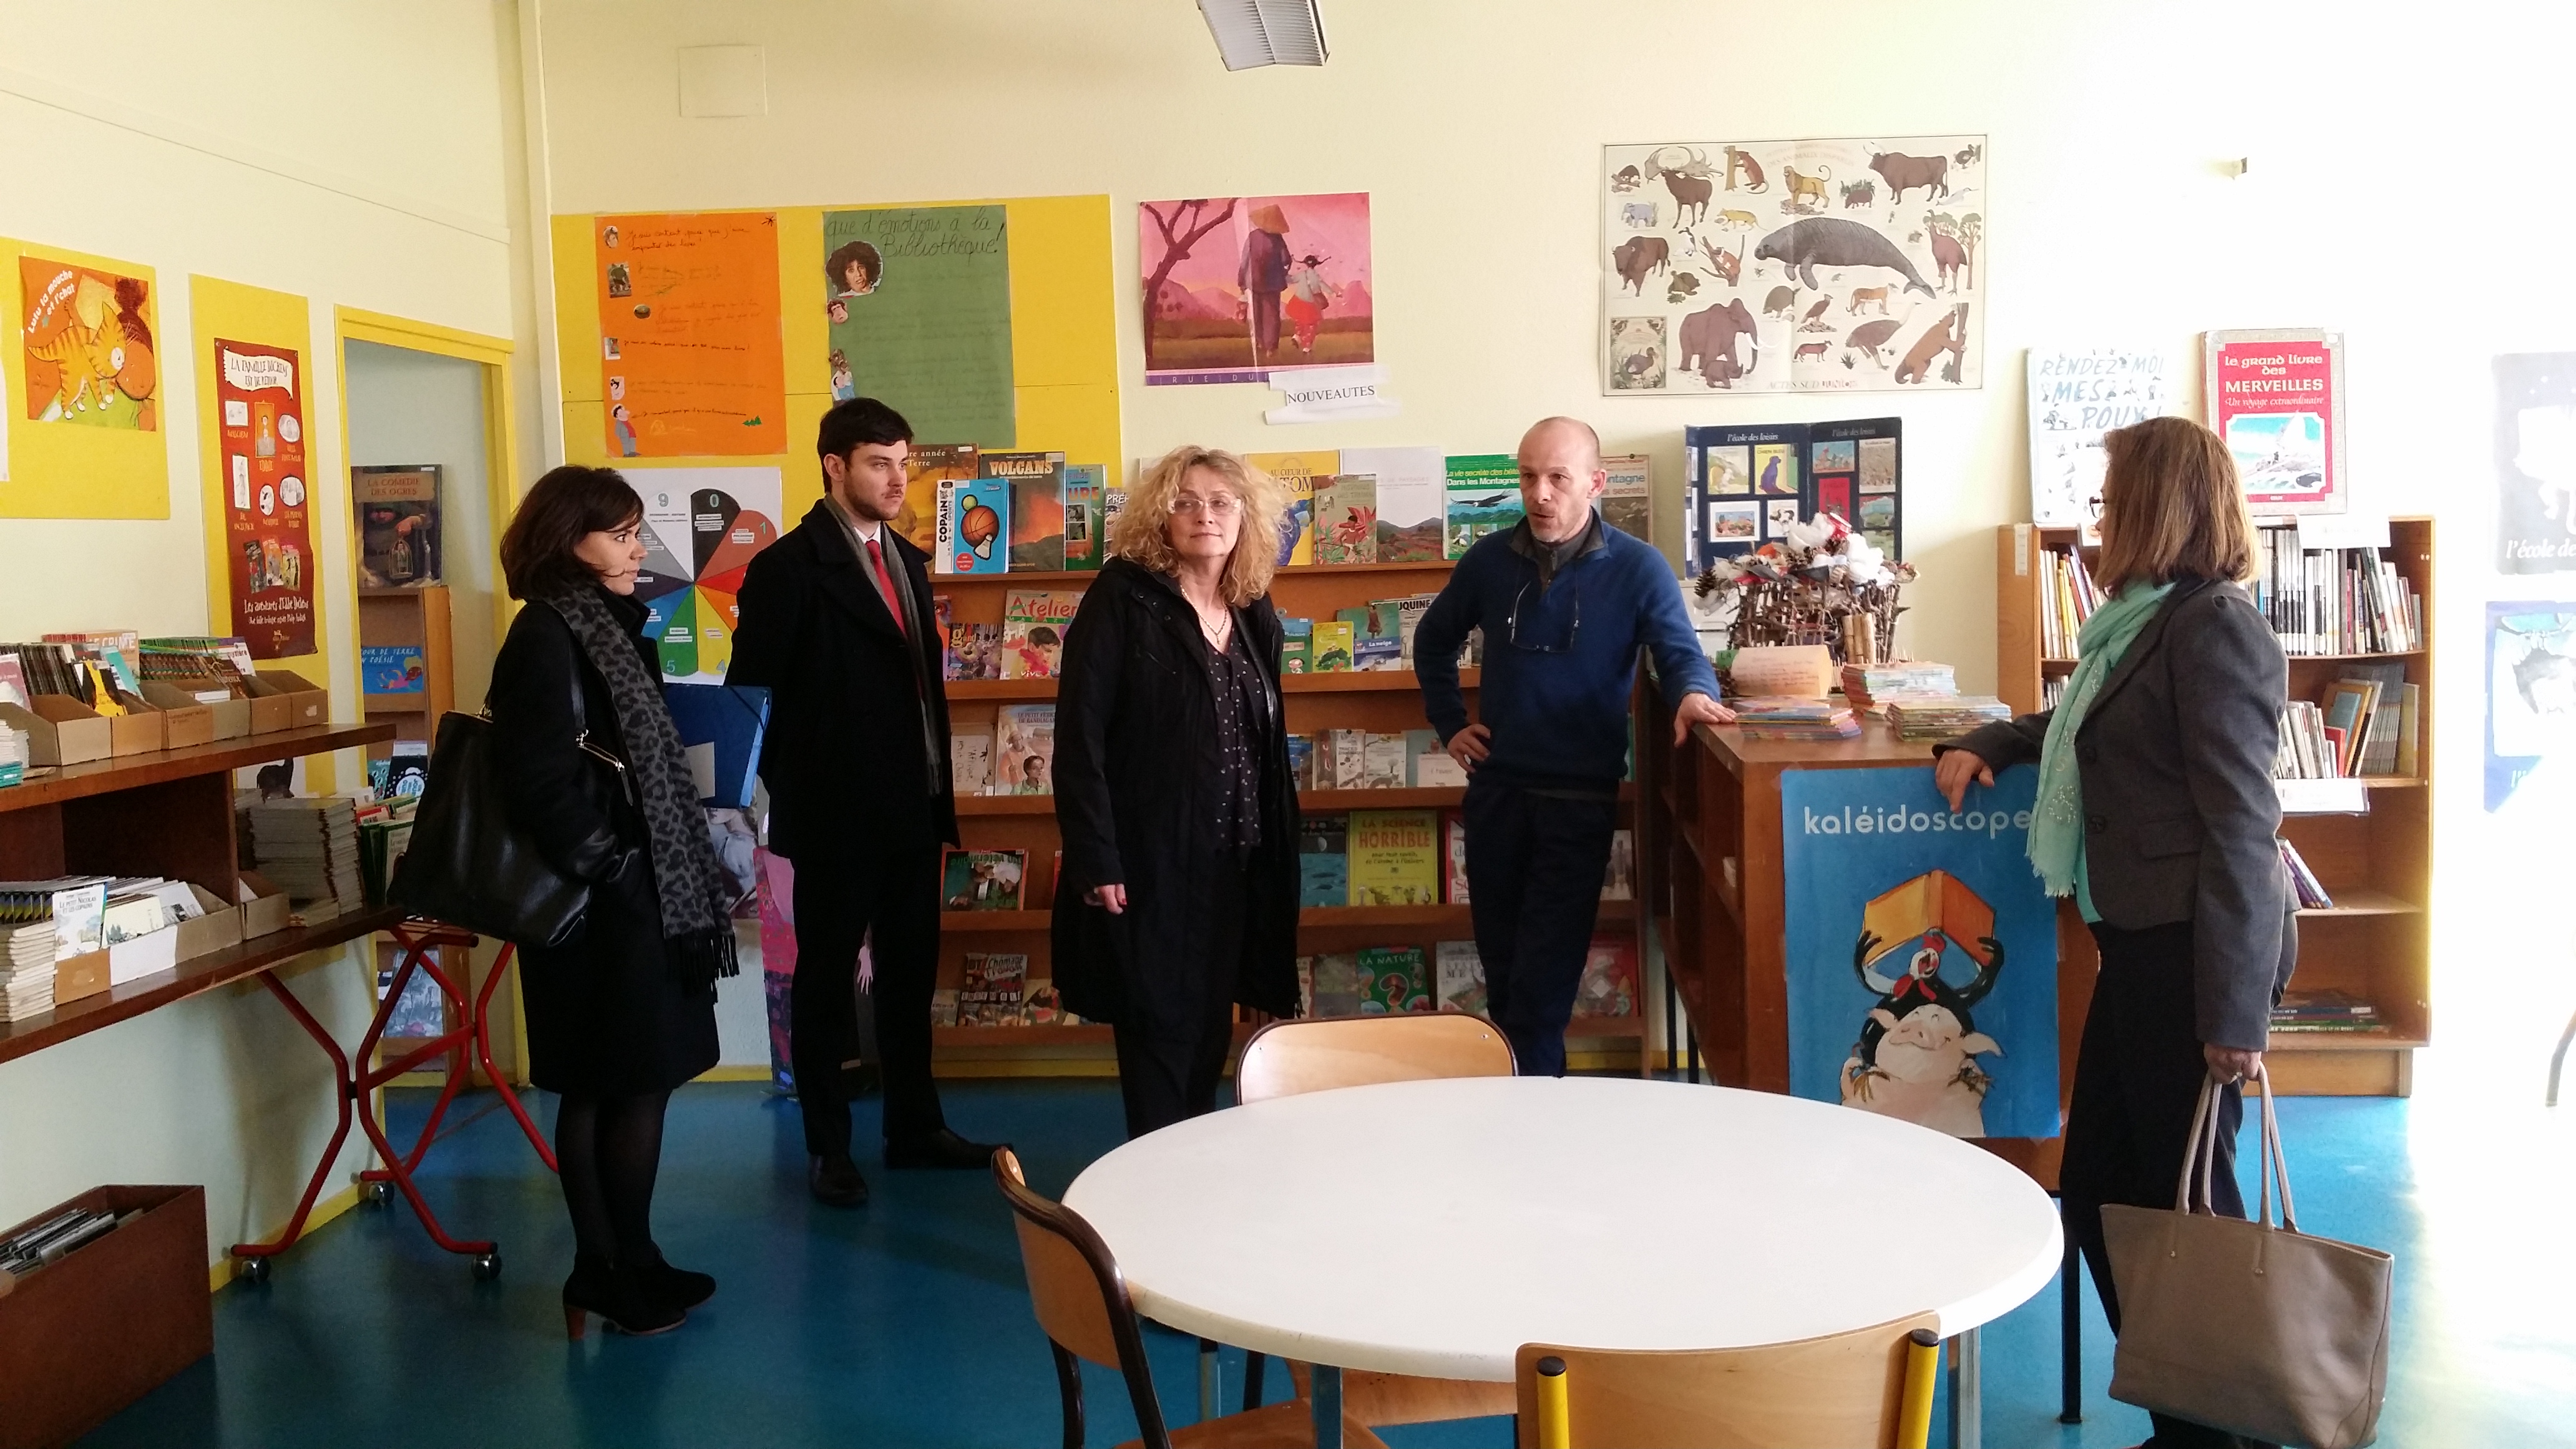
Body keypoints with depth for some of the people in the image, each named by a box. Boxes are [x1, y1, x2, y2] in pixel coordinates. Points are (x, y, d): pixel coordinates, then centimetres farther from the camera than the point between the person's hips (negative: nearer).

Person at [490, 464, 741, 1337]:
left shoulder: (604, 627, 13)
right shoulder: (547, 638, -15)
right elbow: (542, 782, -21)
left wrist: (669, 874, 13)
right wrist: (612, 869, -15)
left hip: (629, 897, 9)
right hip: (603, 906, -9)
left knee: (604, 1089, 14)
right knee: (631, 1085, -1)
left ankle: (614, 1270, 24)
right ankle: (620, 1276, 12)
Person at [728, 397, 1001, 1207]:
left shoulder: (907, 560, 12)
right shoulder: (790, 567, -9)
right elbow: (751, 692, -9)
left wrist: (940, 791, 13)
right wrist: (789, 791, -9)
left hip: (910, 809, 7)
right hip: (836, 814, -6)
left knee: (911, 972, 14)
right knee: (827, 979, 7)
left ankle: (914, 1127, 27)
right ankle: (829, 1148, 18)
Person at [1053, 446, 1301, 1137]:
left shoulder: (1255, 616, 10)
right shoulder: (1123, 598, -8)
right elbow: (1078, 731, -13)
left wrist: (1276, 850, 11)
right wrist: (1095, 858, -19)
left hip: (1233, 860, 6)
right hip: (1147, 859, -6)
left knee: (1210, 1029, 13)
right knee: (1160, 1030, 1)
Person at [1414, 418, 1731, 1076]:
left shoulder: (1637, 566, -7)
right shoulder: (1489, 559, 3)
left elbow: (1680, 651, -13)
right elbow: (1433, 640, 19)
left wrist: (1694, 693, -36)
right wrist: (1449, 724, 11)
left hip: (1581, 794, -3)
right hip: (1496, 787, 4)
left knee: (1546, 968, -4)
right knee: (1500, 957, 14)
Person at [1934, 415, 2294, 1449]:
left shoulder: (2214, 628, -14)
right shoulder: (2148, 621, 14)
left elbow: (2242, 828, -19)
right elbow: (2086, 724, 35)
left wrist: (2235, 1013, -21)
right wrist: (1989, 744, 17)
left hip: (2193, 953, -9)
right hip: (2143, 944, 10)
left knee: (2183, 1198, 2)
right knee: (2098, 1188, 14)